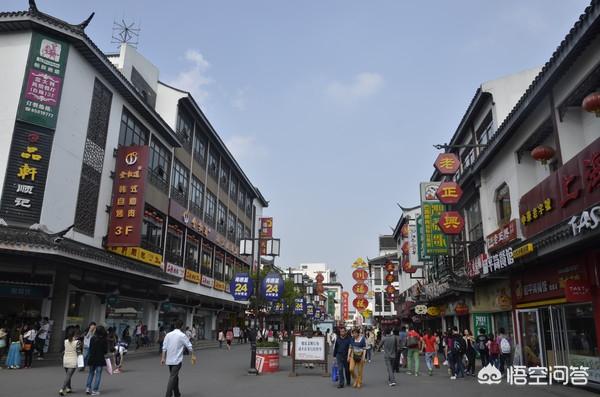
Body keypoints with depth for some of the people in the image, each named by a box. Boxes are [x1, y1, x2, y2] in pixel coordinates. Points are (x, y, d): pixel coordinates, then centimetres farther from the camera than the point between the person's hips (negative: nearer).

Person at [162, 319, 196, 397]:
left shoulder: (168, 335, 4)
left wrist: (163, 358, 9)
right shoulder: (182, 335, -8)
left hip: (169, 360, 6)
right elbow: (189, 346, -3)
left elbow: (164, 347, 4)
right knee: (173, 377, -5)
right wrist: (193, 356, 8)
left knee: (174, 376, 17)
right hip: (177, 360, -5)